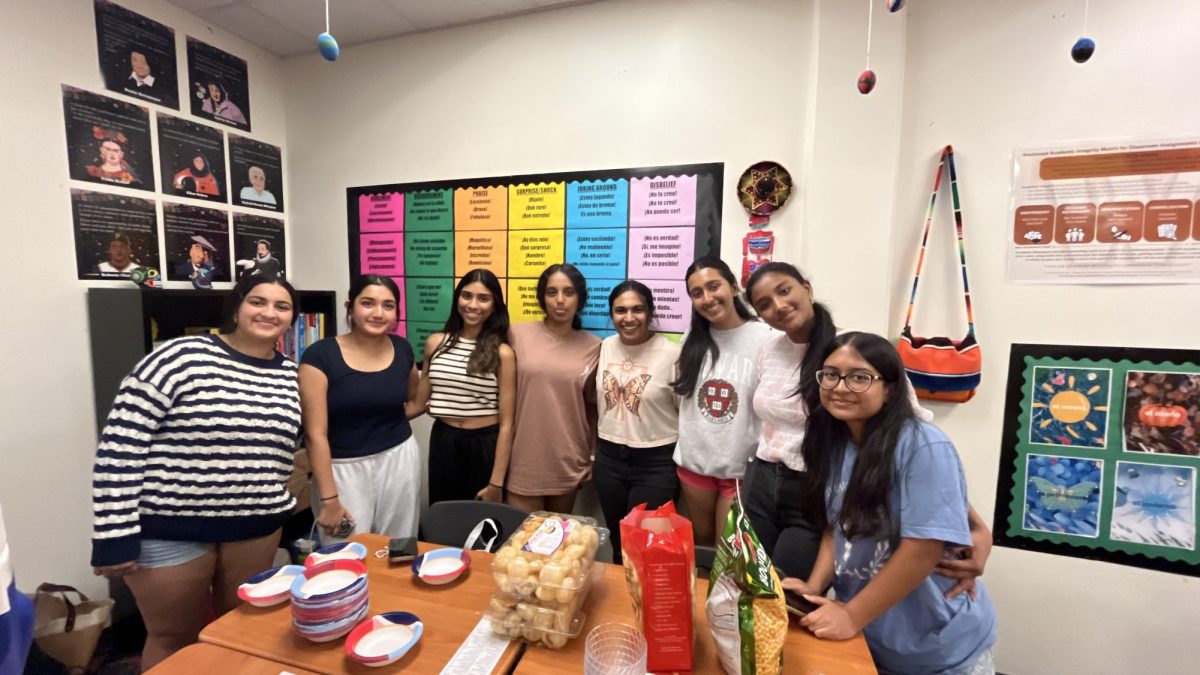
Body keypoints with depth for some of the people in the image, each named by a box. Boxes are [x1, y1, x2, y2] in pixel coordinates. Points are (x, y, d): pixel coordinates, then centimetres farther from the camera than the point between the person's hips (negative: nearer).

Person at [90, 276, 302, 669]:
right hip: (170, 530, -4)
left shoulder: (290, 376, 2)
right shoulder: (182, 357, -14)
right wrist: (115, 536, -14)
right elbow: (120, 445, -14)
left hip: (255, 529, 4)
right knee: (175, 639, 16)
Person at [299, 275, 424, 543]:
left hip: (399, 460, 3)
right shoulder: (320, 355, -11)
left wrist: (389, 419, 3)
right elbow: (315, 434, -12)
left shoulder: (402, 349, 0)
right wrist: (328, 498, -12)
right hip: (343, 468, -3)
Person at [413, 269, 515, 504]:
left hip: (486, 444, -3)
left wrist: (496, 483, -11)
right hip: (443, 442, 3)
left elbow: (506, 423, -11)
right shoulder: (435, 343, 1)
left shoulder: (502, 353, -11)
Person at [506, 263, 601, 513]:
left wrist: (593, 458, 9)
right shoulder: (517, 335, -5)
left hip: (569, 463, 2)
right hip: (524, 460, -1)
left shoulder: (594, 347, -1)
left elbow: (593, 406, 8)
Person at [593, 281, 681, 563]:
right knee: (617, 538, 22)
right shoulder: (604, 348, 0)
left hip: (657, 462, -5)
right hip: (609, 458, 5)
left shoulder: (672, 354, -15)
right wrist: (596, 449, 14)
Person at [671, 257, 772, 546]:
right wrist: (686, 445, 9)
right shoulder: (693, 340, 4)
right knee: (701, 543, 23)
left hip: (743, 466, -5)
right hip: (694, 461, 5)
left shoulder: (764, 338, -15)